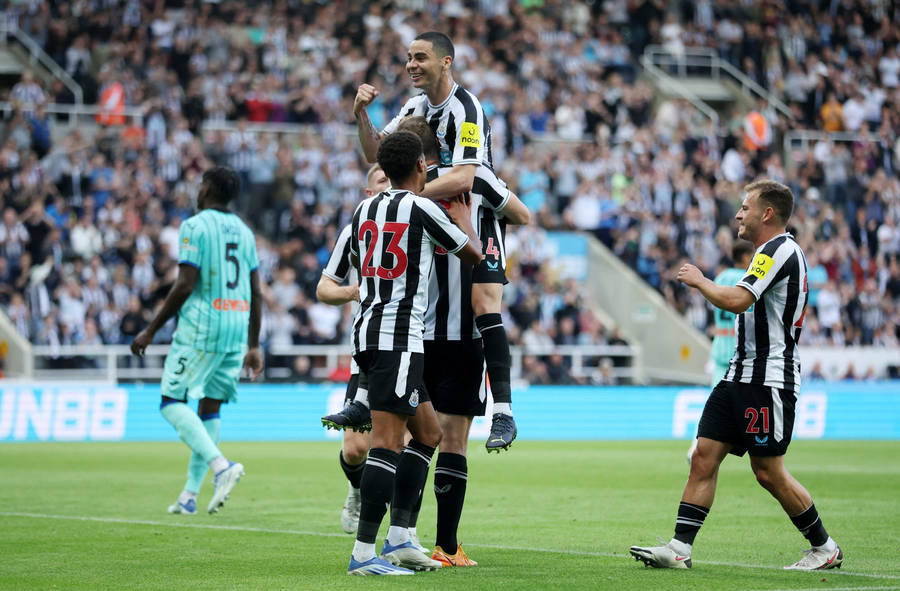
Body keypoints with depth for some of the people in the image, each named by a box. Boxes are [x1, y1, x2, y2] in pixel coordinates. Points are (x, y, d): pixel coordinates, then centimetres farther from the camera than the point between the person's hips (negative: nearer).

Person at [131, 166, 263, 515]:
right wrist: (254, 346, 19)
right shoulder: (244, 231, 15)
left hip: (202, 325, -7)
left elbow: (185, 286, -14)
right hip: (237, 327, 7)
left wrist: (150, 331, -8)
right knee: (210, 406, 10)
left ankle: (221, 465, -22)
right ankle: (190, 495, 11)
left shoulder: (195, 226, -7)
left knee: (172, 401, -2)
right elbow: (256, 294, 14)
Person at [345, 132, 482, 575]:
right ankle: (363, 553, -16)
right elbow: (473, 254, 5)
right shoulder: (422, 209, -8)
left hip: (367, 330, 8)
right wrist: (460, 213, 20)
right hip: (398, 336, -8)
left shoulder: (365, 209, 12)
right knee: (387, 440, -11)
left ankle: (398, 539, 14)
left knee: (427, 432, 17)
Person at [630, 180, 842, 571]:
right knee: (704, 456, 1)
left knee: (768, 472, -5)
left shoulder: (779, 250, -14)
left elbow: (736, 301, -25)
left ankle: (825, 548, 10)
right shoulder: (778, 252, 19)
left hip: (768, 381, -10)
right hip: (742, 374, 10)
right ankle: (679, 549, -2)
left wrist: (699, 280, -10)